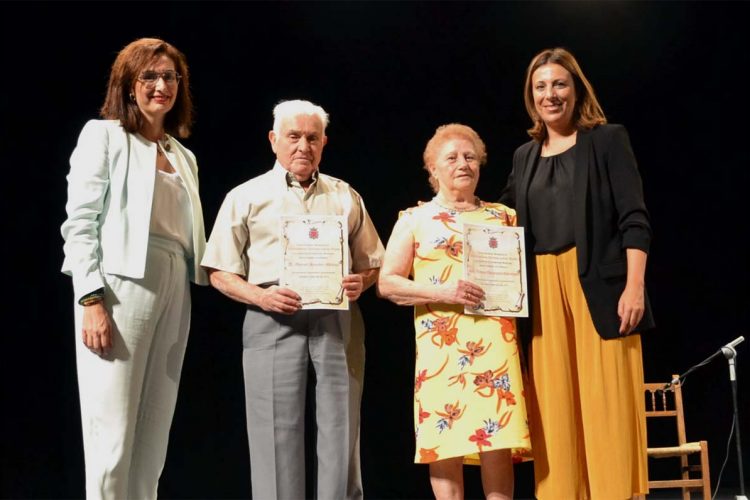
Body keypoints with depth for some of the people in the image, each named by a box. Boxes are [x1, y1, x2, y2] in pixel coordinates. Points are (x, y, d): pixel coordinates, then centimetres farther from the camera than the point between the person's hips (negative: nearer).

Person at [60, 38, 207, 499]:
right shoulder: (103, 135, 3)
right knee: (113, 433, -8)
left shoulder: (183, 156, 21)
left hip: (174, 293, 6)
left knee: (154, 434, 7)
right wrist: (91, 300, -16)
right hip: (120, 289, -6)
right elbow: (79, 223, -6)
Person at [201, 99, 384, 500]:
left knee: (340, 429, 2)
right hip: (273, 320, -2)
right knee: (277, 430, -1)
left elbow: (372, 263, 19)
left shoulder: (346, 197, 16)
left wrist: (360, 282, -4)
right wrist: (260, 296, -12)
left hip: (337, 318, 2)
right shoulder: (246, 197, 9)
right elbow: (220, 273, 6)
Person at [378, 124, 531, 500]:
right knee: (445, 443, -3)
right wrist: (442, 292, -11)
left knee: (499, 442, -5)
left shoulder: (502, 215, 17)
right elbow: (387, 283, 2)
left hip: (495, 340, 2)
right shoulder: (415, 219, 10)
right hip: (441, 343, -1)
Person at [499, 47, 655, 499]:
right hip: (543, 293, 4)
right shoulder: (525, 156, 17)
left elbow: (635, 220, -4)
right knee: (555, 407, 3)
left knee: (606, 404, -5)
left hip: (599, 287, -4)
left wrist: (634, 287, -14)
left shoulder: (608, 139, 3)